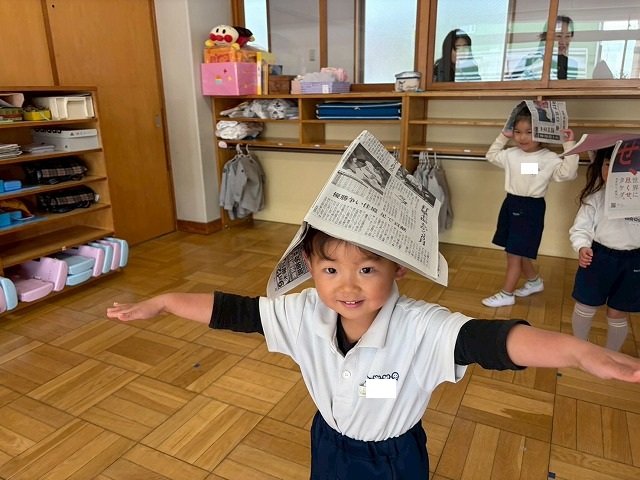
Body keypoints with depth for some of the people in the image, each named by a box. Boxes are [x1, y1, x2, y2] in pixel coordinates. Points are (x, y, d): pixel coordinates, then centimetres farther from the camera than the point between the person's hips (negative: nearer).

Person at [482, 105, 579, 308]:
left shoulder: (549, 159, -11)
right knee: (518, 251, 17)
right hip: (511, 204, 6)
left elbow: (567, 173, -22)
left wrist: (569, 146, -25)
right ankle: (534, 281, 40)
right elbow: (492, 155, 21)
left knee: (514, 253, -3)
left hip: (531, 208, -6)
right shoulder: (511, 154, 4)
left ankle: (506, 294, 10)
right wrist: (503, 137, 10)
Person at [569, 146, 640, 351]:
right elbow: (581, 228, -7)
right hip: (598, 256, 1)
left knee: (617, 313, 14)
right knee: (584, 308, 14)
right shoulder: (595, 197, -8)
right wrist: (582, 247, -24)